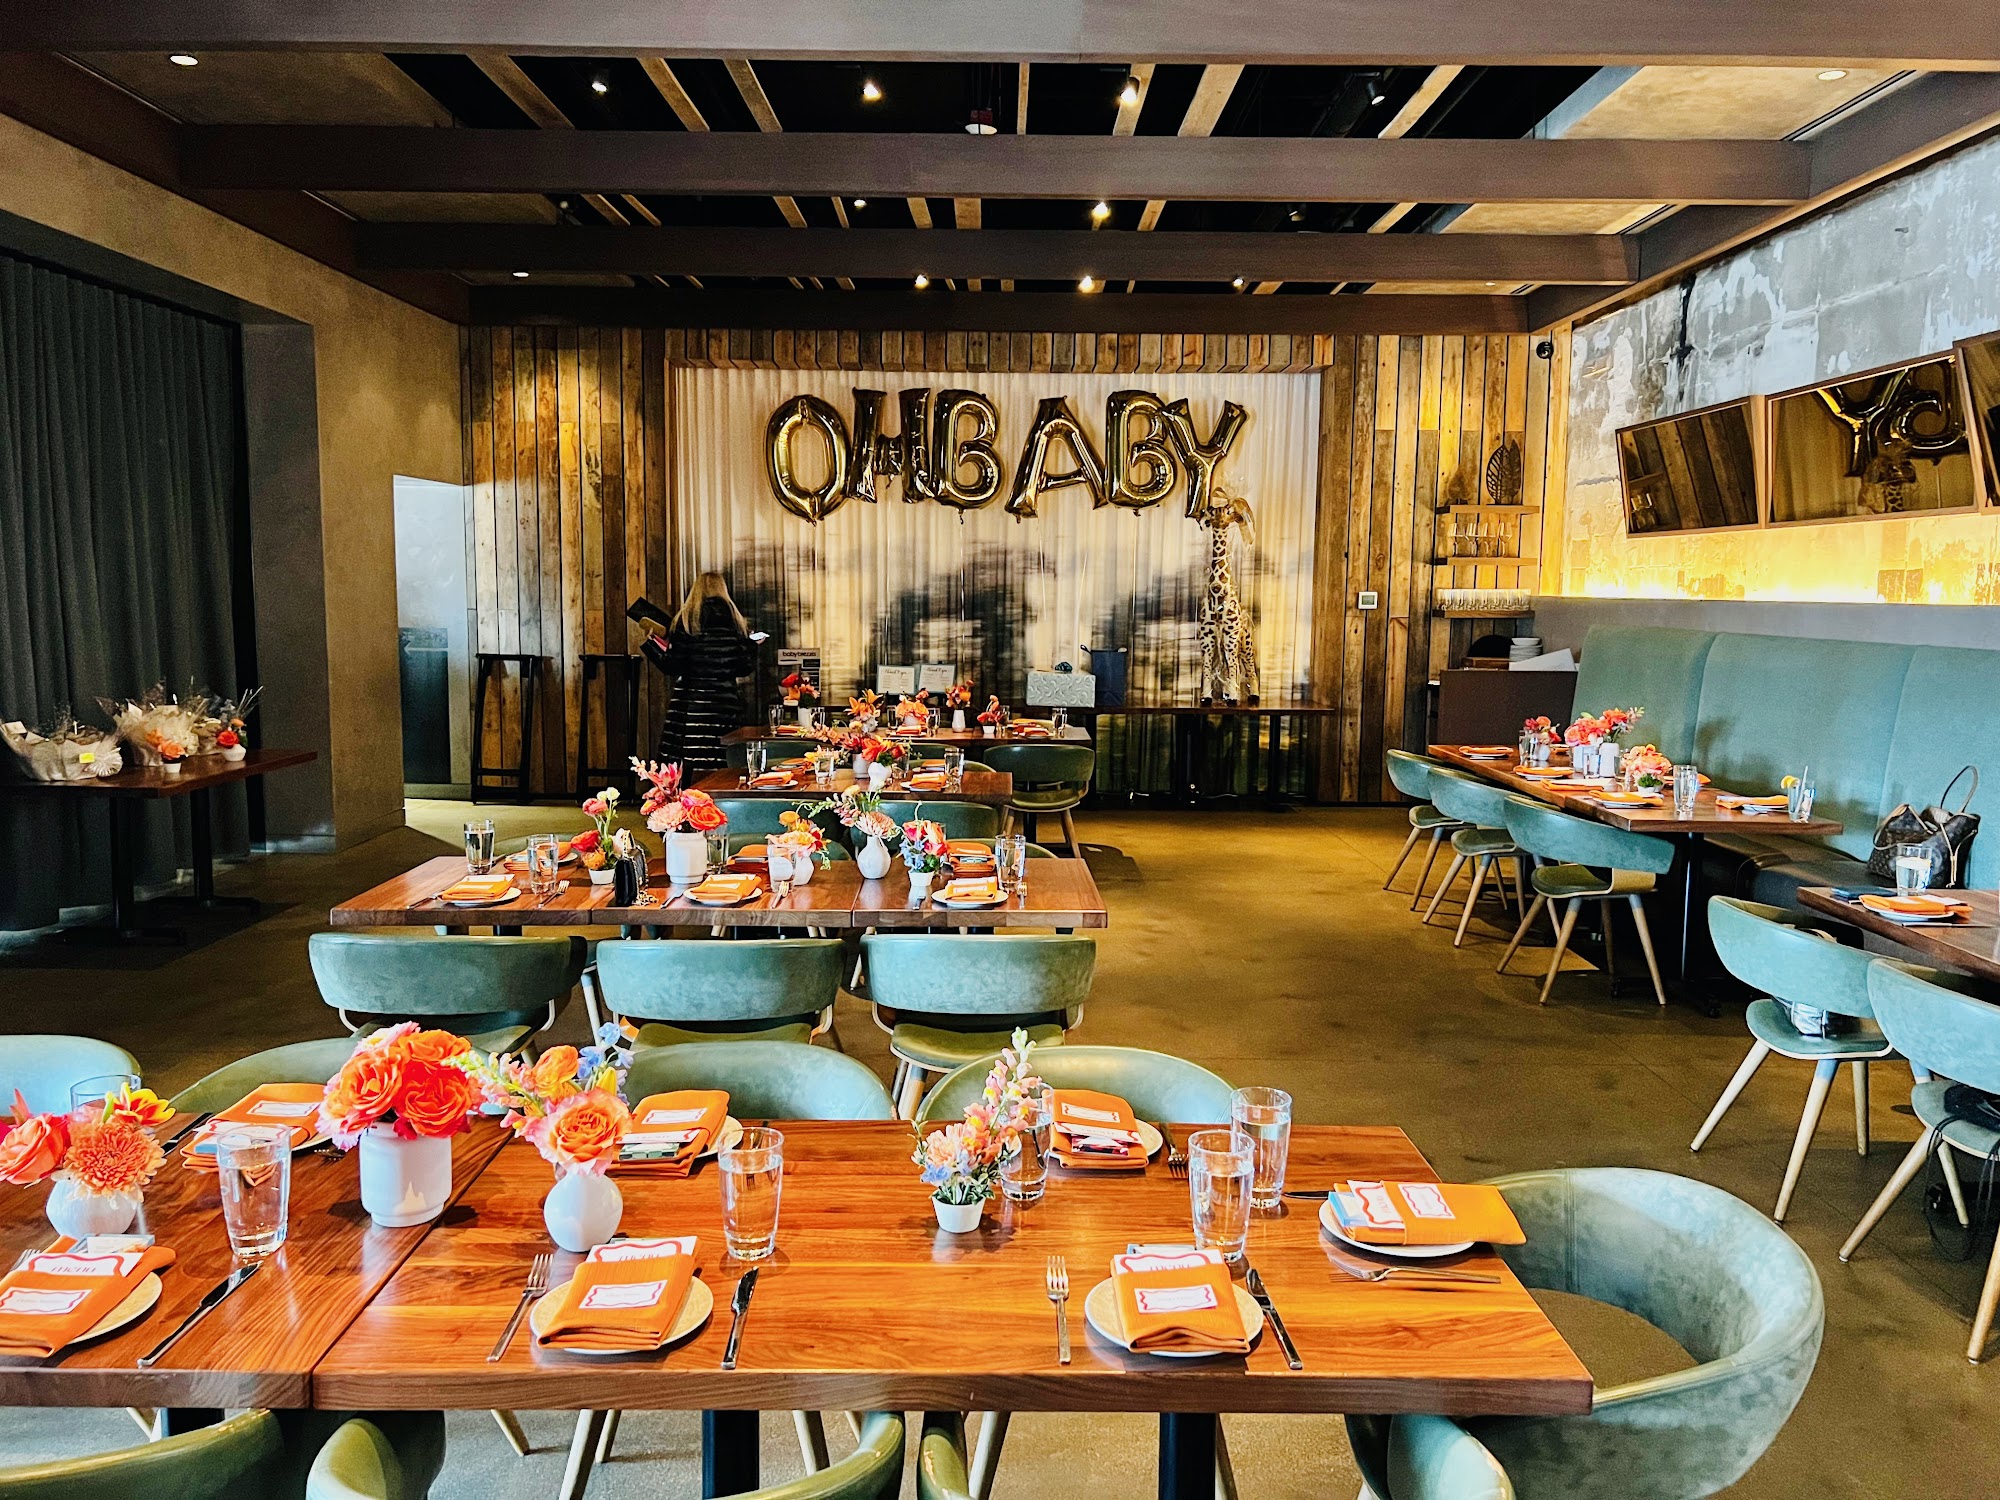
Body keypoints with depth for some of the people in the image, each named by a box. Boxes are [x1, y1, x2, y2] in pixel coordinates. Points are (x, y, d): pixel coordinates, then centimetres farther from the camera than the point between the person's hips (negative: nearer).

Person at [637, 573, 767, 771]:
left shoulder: (685, 621, -1)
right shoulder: (736, 621, 6)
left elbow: (672, 668, -3)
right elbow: (745, 669, 6)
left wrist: (650, 642, 11)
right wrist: (753, 645, 24)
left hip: (691, 705, -2)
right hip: (727, 705, 2)